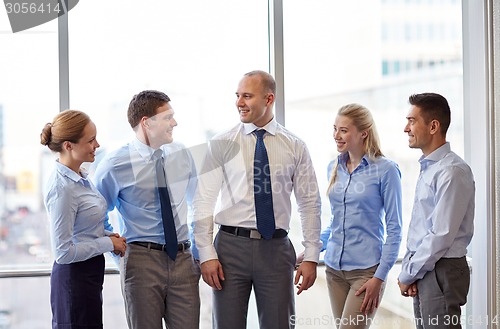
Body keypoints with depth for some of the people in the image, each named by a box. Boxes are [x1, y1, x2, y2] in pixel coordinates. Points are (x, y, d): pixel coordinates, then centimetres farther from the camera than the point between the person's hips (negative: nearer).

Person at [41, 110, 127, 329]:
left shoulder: (80, 177, 6)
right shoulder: (62, 188, -22)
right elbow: (63, 252, -22)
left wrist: (108, 236, 4)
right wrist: (108, 243, -13)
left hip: (89, 274, 9)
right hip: (74, 276, -9)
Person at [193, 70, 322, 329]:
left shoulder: (294, 147, 5)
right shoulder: (221, 144, 2)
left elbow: (310, 203, 6)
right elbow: (203, 203, 0)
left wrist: (311, 257, 0)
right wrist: (206, 254, -8)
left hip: (276, 248, 1)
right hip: (231, 245, -1)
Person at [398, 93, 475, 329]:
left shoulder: (452, 171, -16)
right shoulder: (427, 168, 13)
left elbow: (442, 235, -19)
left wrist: (408, 274, -11)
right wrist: (408, 270, 5)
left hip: (442, 272, -9)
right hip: (422, 272, 9)